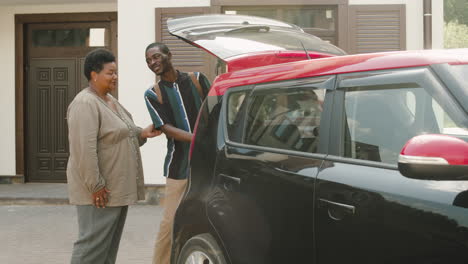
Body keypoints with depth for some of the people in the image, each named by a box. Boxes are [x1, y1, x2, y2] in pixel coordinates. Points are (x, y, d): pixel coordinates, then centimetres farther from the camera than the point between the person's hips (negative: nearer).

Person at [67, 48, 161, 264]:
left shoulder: (110, 101, 15)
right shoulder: (85, 104, -16)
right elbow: (84, 149, -23)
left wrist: (142, 133, 6)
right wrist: (95, 185, -24)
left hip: (118, 188, 10)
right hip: (101, 190, -10)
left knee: (111, 243, 13)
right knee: (93, 244, -8)